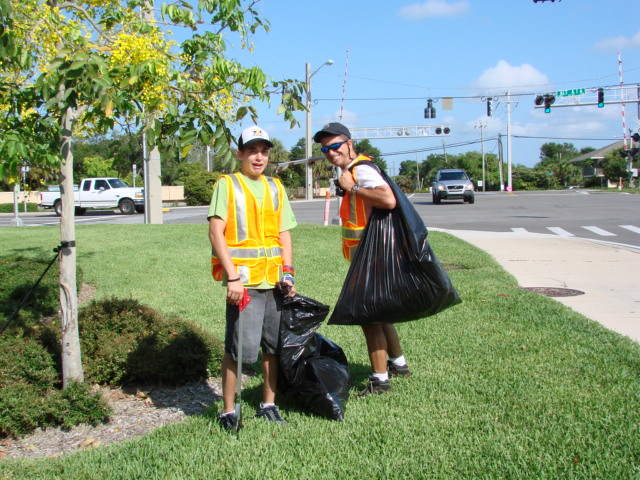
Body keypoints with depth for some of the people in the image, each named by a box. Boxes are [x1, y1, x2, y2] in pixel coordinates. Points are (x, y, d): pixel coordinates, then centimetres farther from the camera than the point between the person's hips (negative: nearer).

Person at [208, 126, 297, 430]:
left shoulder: (275, 187, 15)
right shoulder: (227, 185, -1)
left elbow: (284, 233, 16)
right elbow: (216, 232, -9)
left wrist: (288, 273, 4)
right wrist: (232, 276, -17)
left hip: (274, 280, 5)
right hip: (243, 281, -5)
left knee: (273, 345, 10)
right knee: (239, 347, -5)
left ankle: (268, 404, 24)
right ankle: (228, 411, 8)